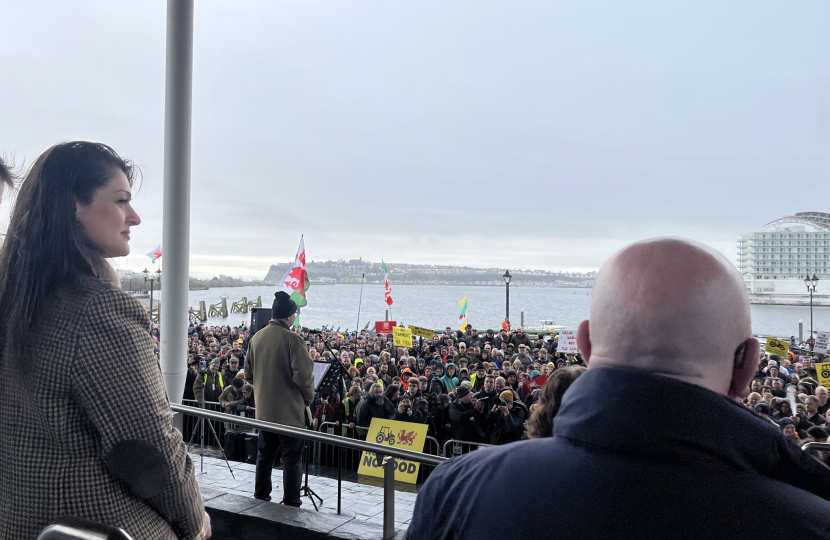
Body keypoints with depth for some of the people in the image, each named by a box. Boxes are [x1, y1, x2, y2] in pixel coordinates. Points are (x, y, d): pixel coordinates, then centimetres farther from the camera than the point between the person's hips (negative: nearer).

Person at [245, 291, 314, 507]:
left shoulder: (256, 338, 4)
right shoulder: (292, 339, -17)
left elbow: (249, 375, 11)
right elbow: (303, 375, -19)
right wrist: (308, 398, -3)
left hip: (264, 410, 7)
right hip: (290, 411, -6)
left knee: (264, 456, 18)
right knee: (291, 459, 3)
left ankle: (260, 497, 29)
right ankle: (291, 503, 8)